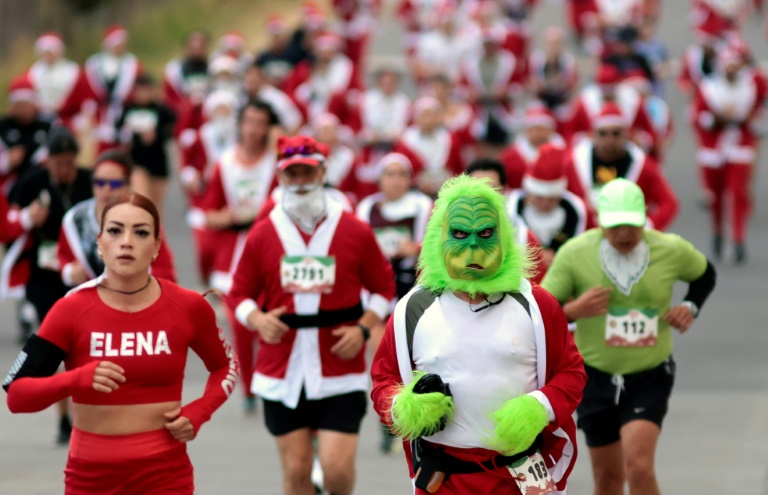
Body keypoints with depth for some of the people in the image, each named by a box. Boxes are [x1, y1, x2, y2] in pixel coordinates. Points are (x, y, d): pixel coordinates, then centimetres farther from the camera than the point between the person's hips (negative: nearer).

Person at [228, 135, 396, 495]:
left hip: (340, 371, -1)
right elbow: (240, 293, 10)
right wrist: (257, 320, -11)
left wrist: (363, 328, -7)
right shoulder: (262, 234, 3)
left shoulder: (355, 232, 1)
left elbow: (383, 288, 9)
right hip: (281, 372, 2)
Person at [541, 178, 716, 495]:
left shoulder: (672, 250, -8)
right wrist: (572, 311, -29)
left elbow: (705, 274, 15)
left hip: (650, 378, -1)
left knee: (639, 467, -19)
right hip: (595, 377, 1)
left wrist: (690, 307, -3)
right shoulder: (574, 253, -12)